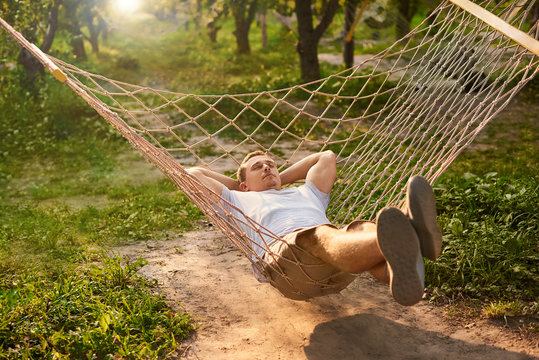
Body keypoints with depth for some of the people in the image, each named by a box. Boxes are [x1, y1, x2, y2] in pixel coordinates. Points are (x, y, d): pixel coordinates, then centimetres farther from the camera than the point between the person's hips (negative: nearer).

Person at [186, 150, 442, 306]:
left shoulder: (305, 193, 46)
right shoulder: (240, 200, 38)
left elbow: (327, 157, 59)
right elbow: (193, 174, 41)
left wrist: (281, 178, 57)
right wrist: (235, 184, 50)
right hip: (283, 250, -4)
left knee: (363, 230, -32)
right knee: (323, 236, -40)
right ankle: (394, 246, -75)